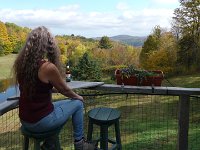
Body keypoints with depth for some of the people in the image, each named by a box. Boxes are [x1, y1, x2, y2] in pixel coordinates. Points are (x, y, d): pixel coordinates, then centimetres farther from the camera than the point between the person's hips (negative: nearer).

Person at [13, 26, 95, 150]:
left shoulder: (21, 62, -3)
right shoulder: (48, 67, -24)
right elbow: (64, 90, -6)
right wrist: (78, 97, 11)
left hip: (24, 120, 7)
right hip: (40, 122, -7)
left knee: (61, 105, 31)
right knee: (77, 104, 12)